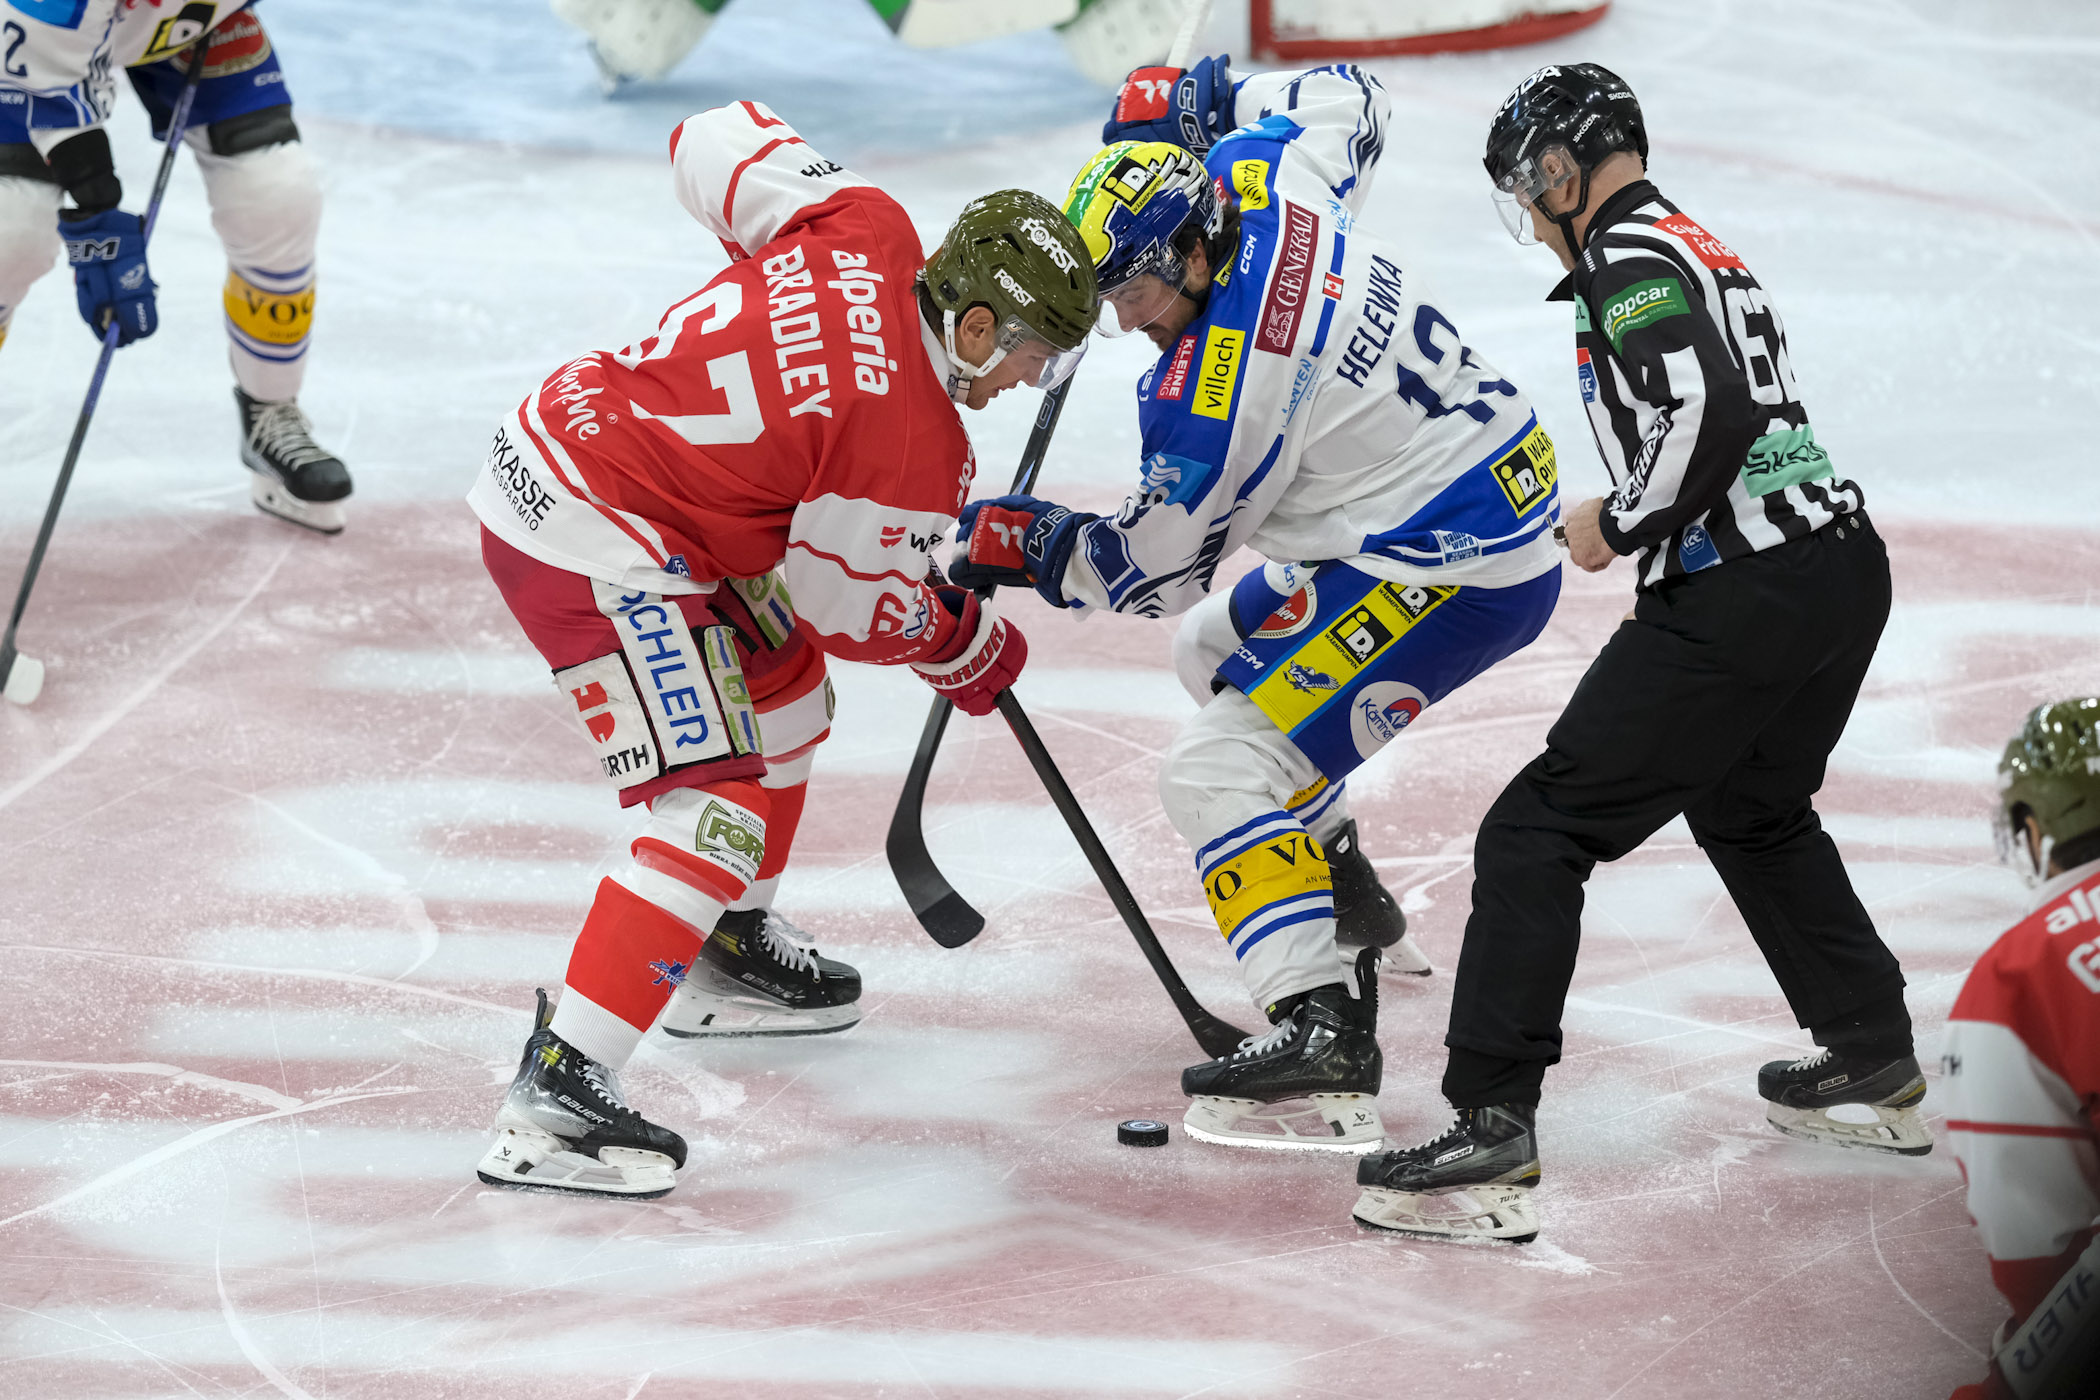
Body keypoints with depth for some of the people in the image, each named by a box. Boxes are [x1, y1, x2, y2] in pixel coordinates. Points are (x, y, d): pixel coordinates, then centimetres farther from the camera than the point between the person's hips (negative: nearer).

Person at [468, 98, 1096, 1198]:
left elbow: (715, 144, 13)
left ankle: (727, 951, 46)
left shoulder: (862, 227, -1)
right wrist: (970, 650, 12)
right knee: (723, 810, -15)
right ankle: (552, 1100, -23)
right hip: (600, 555, -10)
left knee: (785, 685, 27)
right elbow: (853, 608, -7)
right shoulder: (909, 444, -20)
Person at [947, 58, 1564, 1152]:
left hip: (1455, 574, -11)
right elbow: (1346, 99, 18)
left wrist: (1025, 546, 1)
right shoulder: (1259, 179, -4)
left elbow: (1156, 563, -11)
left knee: (1218, 768, -16)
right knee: (1217, 651, 29)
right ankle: (1348, 905, 43)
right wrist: (1197, 103, 20)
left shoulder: (1209, 395, -25)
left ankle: (1322, 1032, -28)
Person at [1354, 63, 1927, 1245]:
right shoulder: (1708, 251, 21)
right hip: (1844, 565, 10)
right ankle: (1877, 1068, 42)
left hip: (1743, 603, -10)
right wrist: (1627, 518, 21)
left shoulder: (1633, 262, -9)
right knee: (1751, 811, 34)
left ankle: (1494, 1135, -15)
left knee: (1541, 829, -8)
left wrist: (1621, 526, -9)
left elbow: (1712, 412, -22)